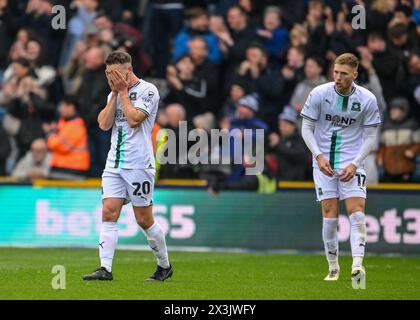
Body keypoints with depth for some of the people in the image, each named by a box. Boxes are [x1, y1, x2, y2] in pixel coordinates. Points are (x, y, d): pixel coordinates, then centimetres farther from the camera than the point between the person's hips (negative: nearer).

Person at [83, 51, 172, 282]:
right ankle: (105, 269, -14)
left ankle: (165, 266, 17)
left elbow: (133, 119, -18)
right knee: (109, 213, -8)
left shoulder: (147, 90, -6)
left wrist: (123, 91, -9)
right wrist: (115, 94, 0)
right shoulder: (114, 94, 16)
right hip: (114, 165, 6)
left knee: (144, 220, 0)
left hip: (139, 165, -6)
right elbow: (104, 124, 5)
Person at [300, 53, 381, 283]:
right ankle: (333, 268, 10)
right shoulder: (319, 94, -8)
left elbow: (370, 136, 0)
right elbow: (307, 128, -1)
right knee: (330, 216, -3)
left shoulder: (367, 99, -7)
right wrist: (319, 156, -14)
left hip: (351, 163, 0)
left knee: (357, 213, -14)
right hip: (323, 162, 0)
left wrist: (354, 164, -11)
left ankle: (357, 264, -20)